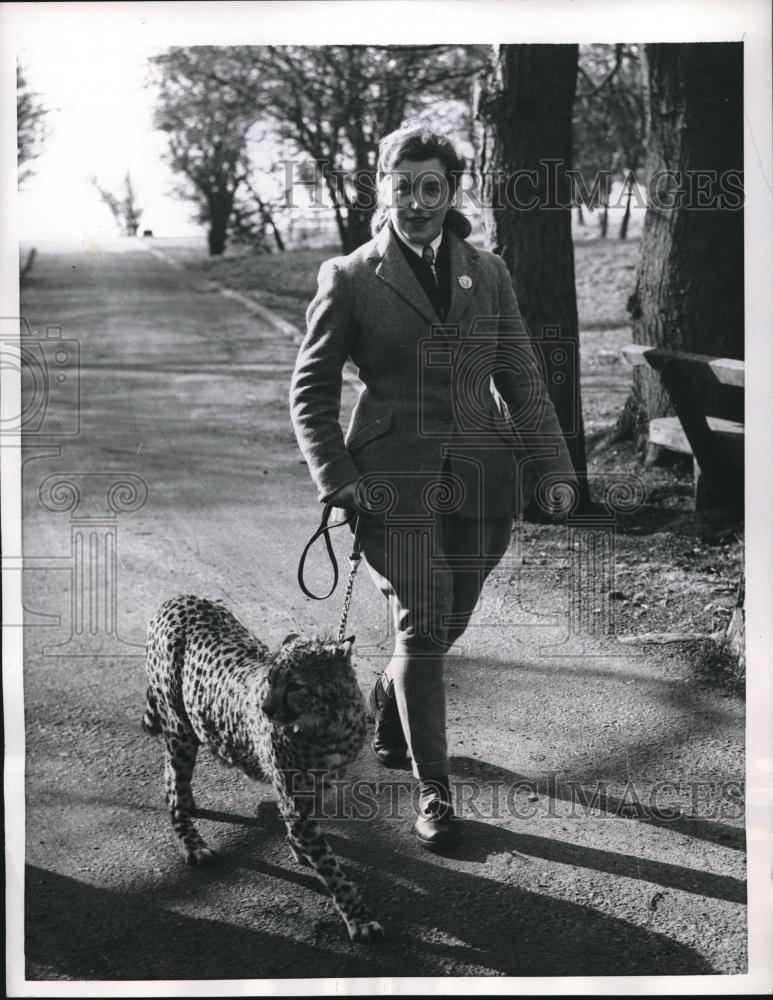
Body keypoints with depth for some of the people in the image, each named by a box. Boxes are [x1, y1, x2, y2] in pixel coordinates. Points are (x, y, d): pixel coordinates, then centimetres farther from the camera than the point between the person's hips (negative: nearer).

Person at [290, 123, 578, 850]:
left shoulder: (488, 274, 9)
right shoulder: (349, 279, 0)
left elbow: (520, 378, 11)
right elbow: (311, 389, 4)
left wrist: (551, 465, 1)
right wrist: (336, 481, -7)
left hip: (480, 478, 4)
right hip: (396, 478, -4)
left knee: (447, 622, 13)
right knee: (421, 628, -9)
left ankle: (383, 710, 44)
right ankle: (432, 791, 5)